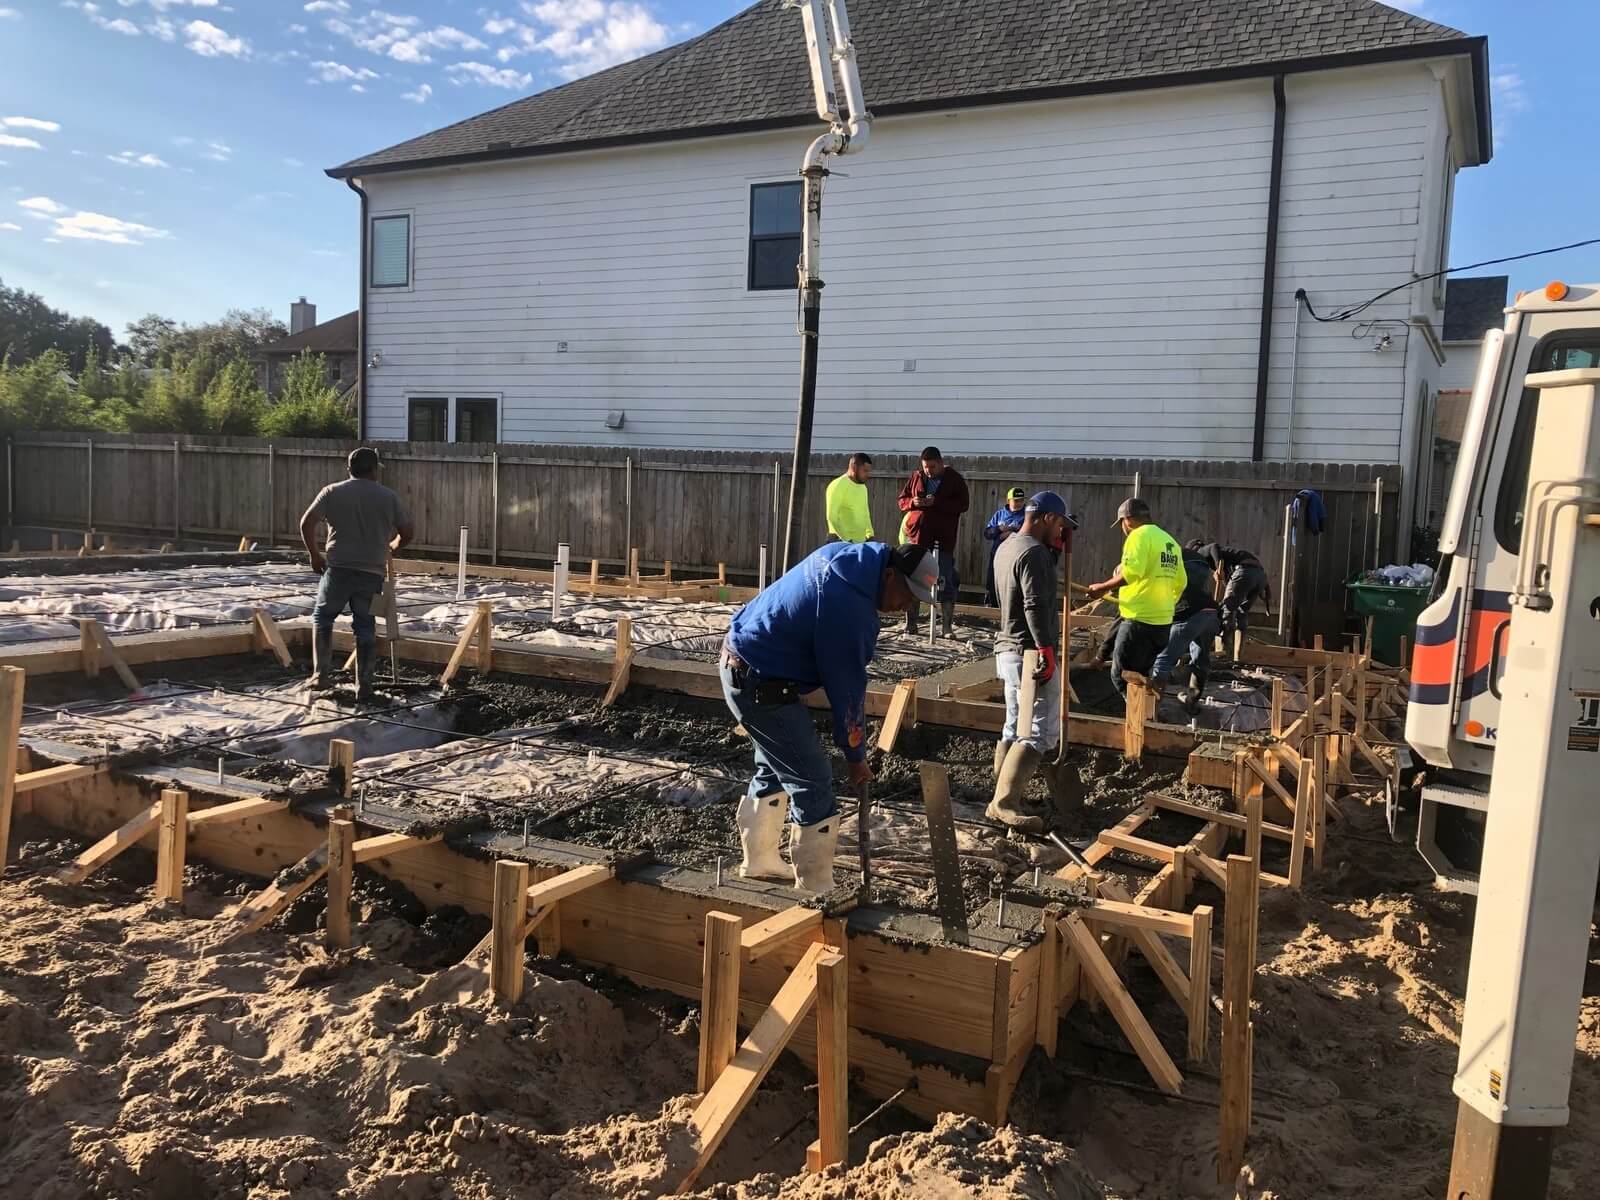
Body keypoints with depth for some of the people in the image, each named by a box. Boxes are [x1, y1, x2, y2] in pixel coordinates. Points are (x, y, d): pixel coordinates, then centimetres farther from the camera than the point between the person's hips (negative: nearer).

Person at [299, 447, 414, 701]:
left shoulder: (332, 492, 2)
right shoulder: (388, 497, 5)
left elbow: (306, 523, -4)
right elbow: (407, 532, 8)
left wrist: (314, 554, 9)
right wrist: (393, 546, 29)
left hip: (338, 569, -1)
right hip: (372, 572, 1)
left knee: (322, 617, 18)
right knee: (366, 628, 7)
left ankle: (320, 674, 11)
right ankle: (364, 687, 8)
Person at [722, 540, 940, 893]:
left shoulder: (843, 556, 1)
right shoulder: (849, 608, -27)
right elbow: (846, 685, -18)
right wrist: (855, 755, -5)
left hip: (739, 661, 11)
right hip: (761, 686, -11)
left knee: (775, 770, 23)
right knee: (813, 783, -5)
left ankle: (759, 865, 36)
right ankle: (816, 892, 3)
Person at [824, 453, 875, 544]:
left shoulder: (863, 488, 19)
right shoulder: (838, 485, -8)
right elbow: (832, 516, -16)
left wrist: (870, 536, 12)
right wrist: (846, 539, -21)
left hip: (861, 542, 8)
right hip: (841, 542, -8)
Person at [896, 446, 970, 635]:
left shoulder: (954, 479, 0)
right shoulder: (916, 477, 9)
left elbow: (963, 504, -7)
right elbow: (902, 500, 13)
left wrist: (937, 502, -19)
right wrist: (913, 502, -10)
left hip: (944, 538, -3)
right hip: (918, 535, 3)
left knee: (946, 582, 0)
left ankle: (948, 626, 5)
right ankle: (910, 623, 13)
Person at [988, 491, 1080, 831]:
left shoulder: (1006, 547, 15)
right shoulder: (1034, 552, -16)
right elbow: (1036, 606, -25)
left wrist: (1056, 546, 20)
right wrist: (1047, 650, -27)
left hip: (1008, 649, 10)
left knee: (1014, 729, 14)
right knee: (1040, 733, -8)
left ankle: (1004, 802, 17)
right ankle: (1004, 803, -12)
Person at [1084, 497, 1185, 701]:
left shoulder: (1140, 535, -9)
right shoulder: (1170, 541, 16)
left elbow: (1131, 572, -23)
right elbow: (1180, 582, 18)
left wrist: (1102, 588, -14)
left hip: (1139, 620, -9)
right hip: (1163, 621, 9)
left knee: (1122, 676, -4)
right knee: (1142, 675, 17)